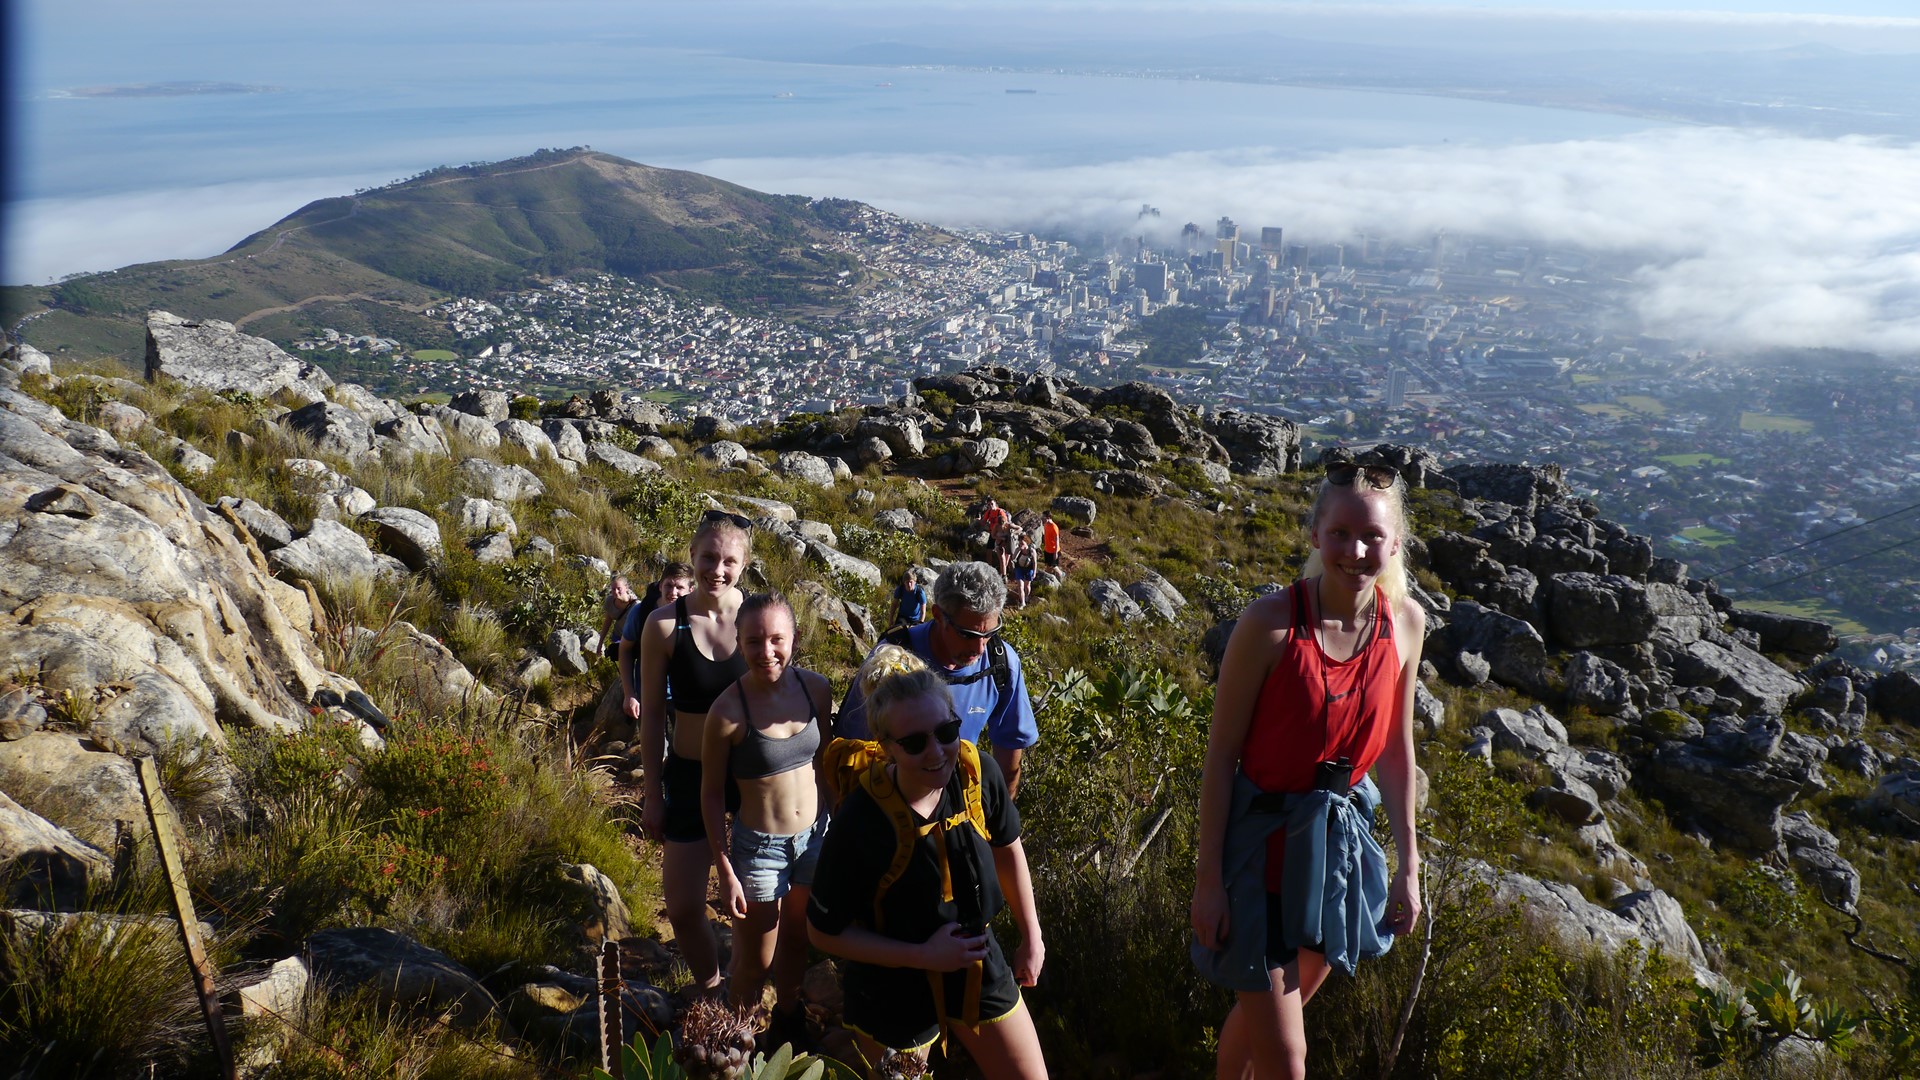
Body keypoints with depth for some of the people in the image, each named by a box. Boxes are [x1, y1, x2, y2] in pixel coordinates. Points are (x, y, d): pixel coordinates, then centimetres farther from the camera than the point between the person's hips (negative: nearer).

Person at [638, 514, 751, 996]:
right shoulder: (665, 624, -10)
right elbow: (652, 713, -1)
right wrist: (653, 793, 1)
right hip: (690, 776, 0)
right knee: (684, 908, 7)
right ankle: (709, 988, 36)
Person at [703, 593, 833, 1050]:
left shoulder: (816, 689, -9)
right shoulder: (728, 711, -21)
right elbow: (711, 794, -11)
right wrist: (725, 871, -9)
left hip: (816, 836, 4)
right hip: (760, 846, -4)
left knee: (797, 942, 25)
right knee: (755, 960, 14)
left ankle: (787, 1018, 50)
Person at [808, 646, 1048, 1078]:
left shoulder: (978, 774, -19)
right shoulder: (859, 821, -29)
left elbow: (1007, 849, 2)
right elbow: (826, 931, -17)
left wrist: (1032, 938, 8)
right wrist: (924, 956, -21)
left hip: (978, 967, 4)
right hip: (894, 986, -4)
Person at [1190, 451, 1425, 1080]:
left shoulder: (1405, 622, -7)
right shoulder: (1270, 623, -22)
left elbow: (1395, 745, 5)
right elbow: (1221, 752, -14)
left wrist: (1409, 864, 9)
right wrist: (1209, 878, -12)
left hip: (1341, 839, 5)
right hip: (1264, 840, -4)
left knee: (1265, 1009, 24)